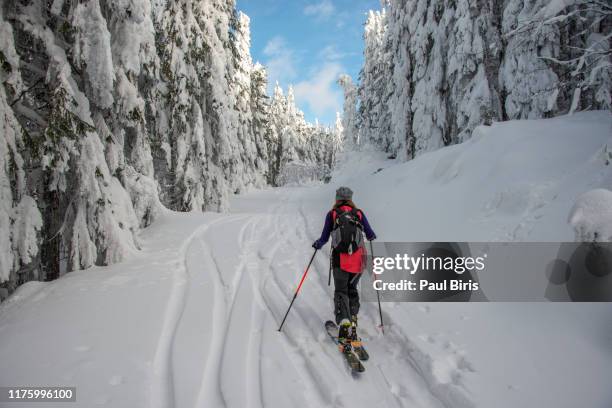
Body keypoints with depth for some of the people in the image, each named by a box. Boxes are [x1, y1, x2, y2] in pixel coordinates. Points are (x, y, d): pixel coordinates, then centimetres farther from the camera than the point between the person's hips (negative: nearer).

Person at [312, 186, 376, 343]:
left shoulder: (332, 214, 5)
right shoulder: (359, 213, 9)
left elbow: (324, 238, 5)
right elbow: (371, 236, 9)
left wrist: (317, 244, 27)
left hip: (340, 259, -2)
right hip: (358, 259, 2)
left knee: (341, 291, 3)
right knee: (352, 290, 21)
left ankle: (345, 324, -15)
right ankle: (353, 319, 15)